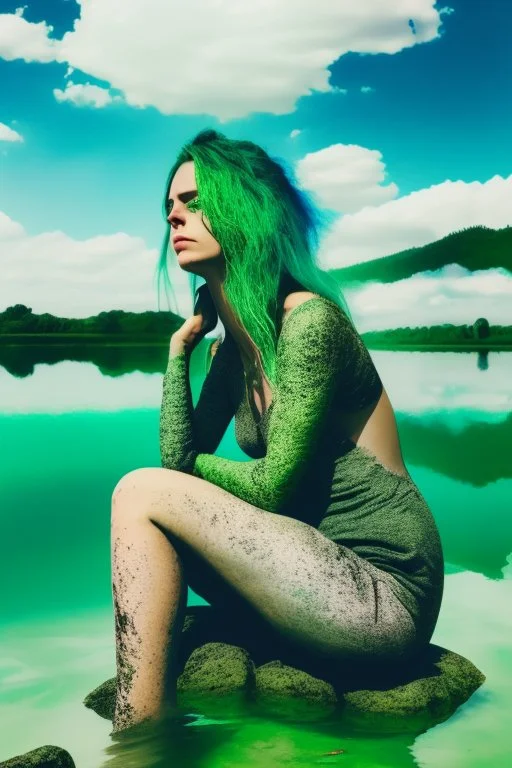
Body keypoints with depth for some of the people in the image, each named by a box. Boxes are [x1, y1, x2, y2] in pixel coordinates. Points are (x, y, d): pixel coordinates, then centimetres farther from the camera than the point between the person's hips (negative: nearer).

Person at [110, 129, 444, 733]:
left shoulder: (309, 320, -14)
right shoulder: (233, 349, 12)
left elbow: (274, 486, -14)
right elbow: (179, 458, 6)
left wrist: (197, 463, 5)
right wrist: (180, 346, 6)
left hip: (387, 592, -9)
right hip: (335, 575, 9)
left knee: (142, 494, -14)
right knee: (151, 496, 6)